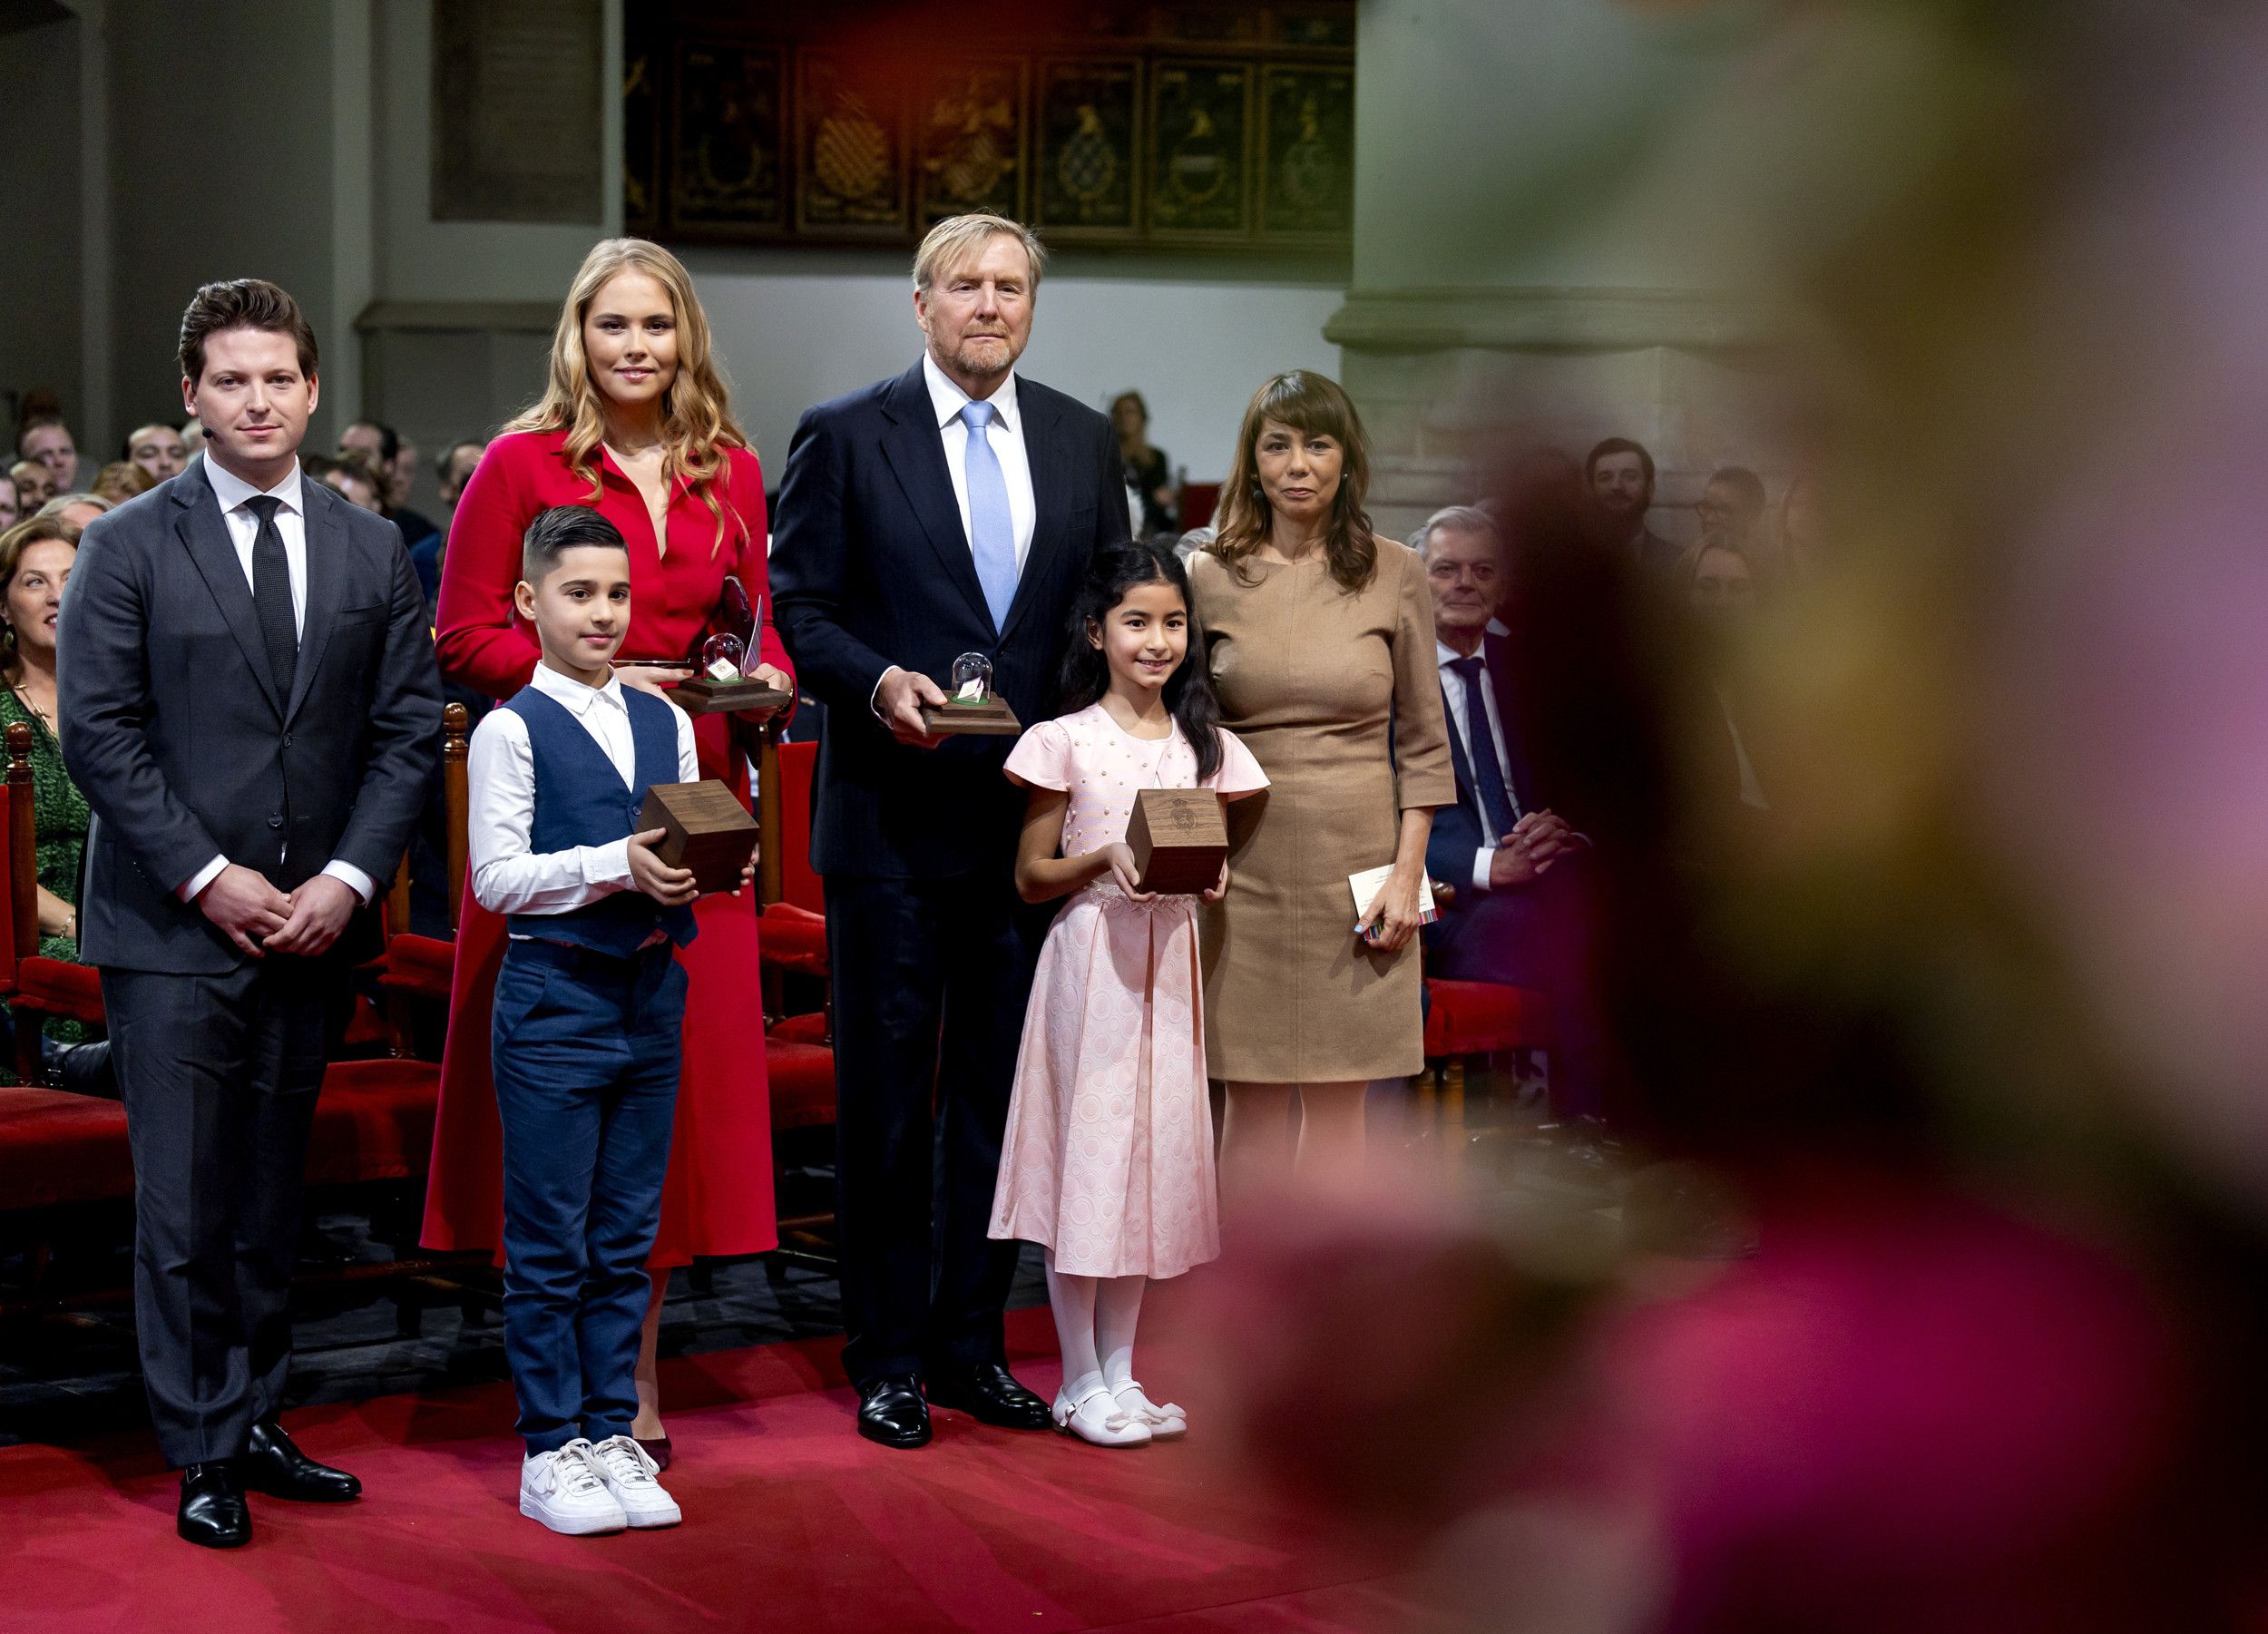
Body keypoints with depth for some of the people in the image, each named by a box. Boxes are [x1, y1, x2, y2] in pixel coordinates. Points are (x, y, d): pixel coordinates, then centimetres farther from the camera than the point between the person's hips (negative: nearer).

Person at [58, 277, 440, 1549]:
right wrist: (210, 878, -12)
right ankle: (205, 1453, 7)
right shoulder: (129, 548, -1)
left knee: (274, 1194, 10)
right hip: (171, 924, -3)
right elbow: (100, 736, -5)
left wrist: (348, 877, -6)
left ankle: (256, 1420, 20)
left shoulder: (373, 552, 9)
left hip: (312, 921, 3)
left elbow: (409, 730, 7)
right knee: (186, 1204, -1)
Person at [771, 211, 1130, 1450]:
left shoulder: (1083, 442, 10)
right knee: (887, 1095, 3)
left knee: (1005, 1090, 9)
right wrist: (879, 683, -21)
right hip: (893, 821, -4)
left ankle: (972, 1342, 21)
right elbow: (796, 607, -3)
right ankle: (887, 1357, 13)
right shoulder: (846, 436, -2)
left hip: (1036, 816, 4)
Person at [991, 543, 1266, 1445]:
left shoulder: (1206, 745, 9)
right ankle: (1080, 1380, 9)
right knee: (1087, 1143, -2)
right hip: (1091, 956, -4)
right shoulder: (1066, 741, -3)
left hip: (1170, 961, 4)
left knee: (1156, 1146, 7)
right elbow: (1030, 875, -1)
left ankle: (1120, 1373, 18)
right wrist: (1105, 860, -17)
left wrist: (1210, 872, -7)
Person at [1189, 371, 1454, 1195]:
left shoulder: (1394, 573, 2)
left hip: (1356, 867, 0)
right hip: (1245, 869, 0)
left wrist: (1408, 872, -4)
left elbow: (1423, 741, 4)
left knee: (1338, 1107, 3)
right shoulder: (1210, 578, 3)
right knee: (1253, 1105, 3)